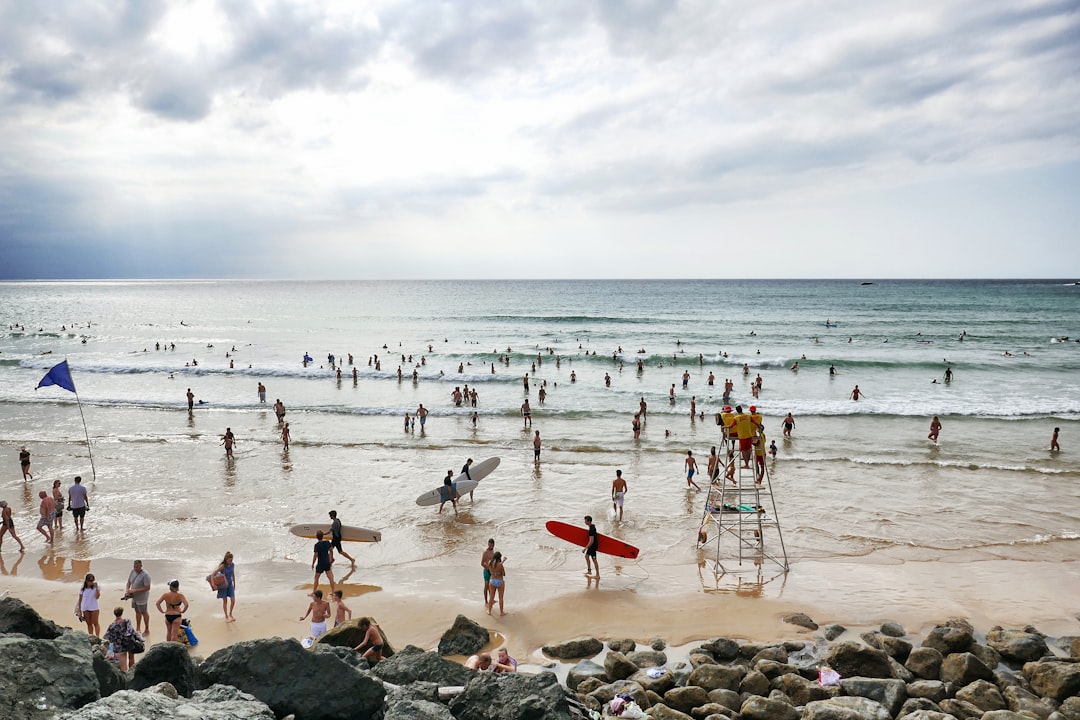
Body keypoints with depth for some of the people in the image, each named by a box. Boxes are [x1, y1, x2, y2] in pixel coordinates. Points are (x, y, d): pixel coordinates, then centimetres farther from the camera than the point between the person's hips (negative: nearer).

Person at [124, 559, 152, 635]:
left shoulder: (145, 575, -25)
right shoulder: (132, 572, -3)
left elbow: (147, 588, -26)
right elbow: (128, 582, 8)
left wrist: (134, 590, -27)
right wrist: (127, 590, -11)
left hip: (142, 598, -7)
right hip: (134, 597, 7)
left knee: (144, 613, 8)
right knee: (137, 612, 20)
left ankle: (147, 630, 23)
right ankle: (138, 629, 34)